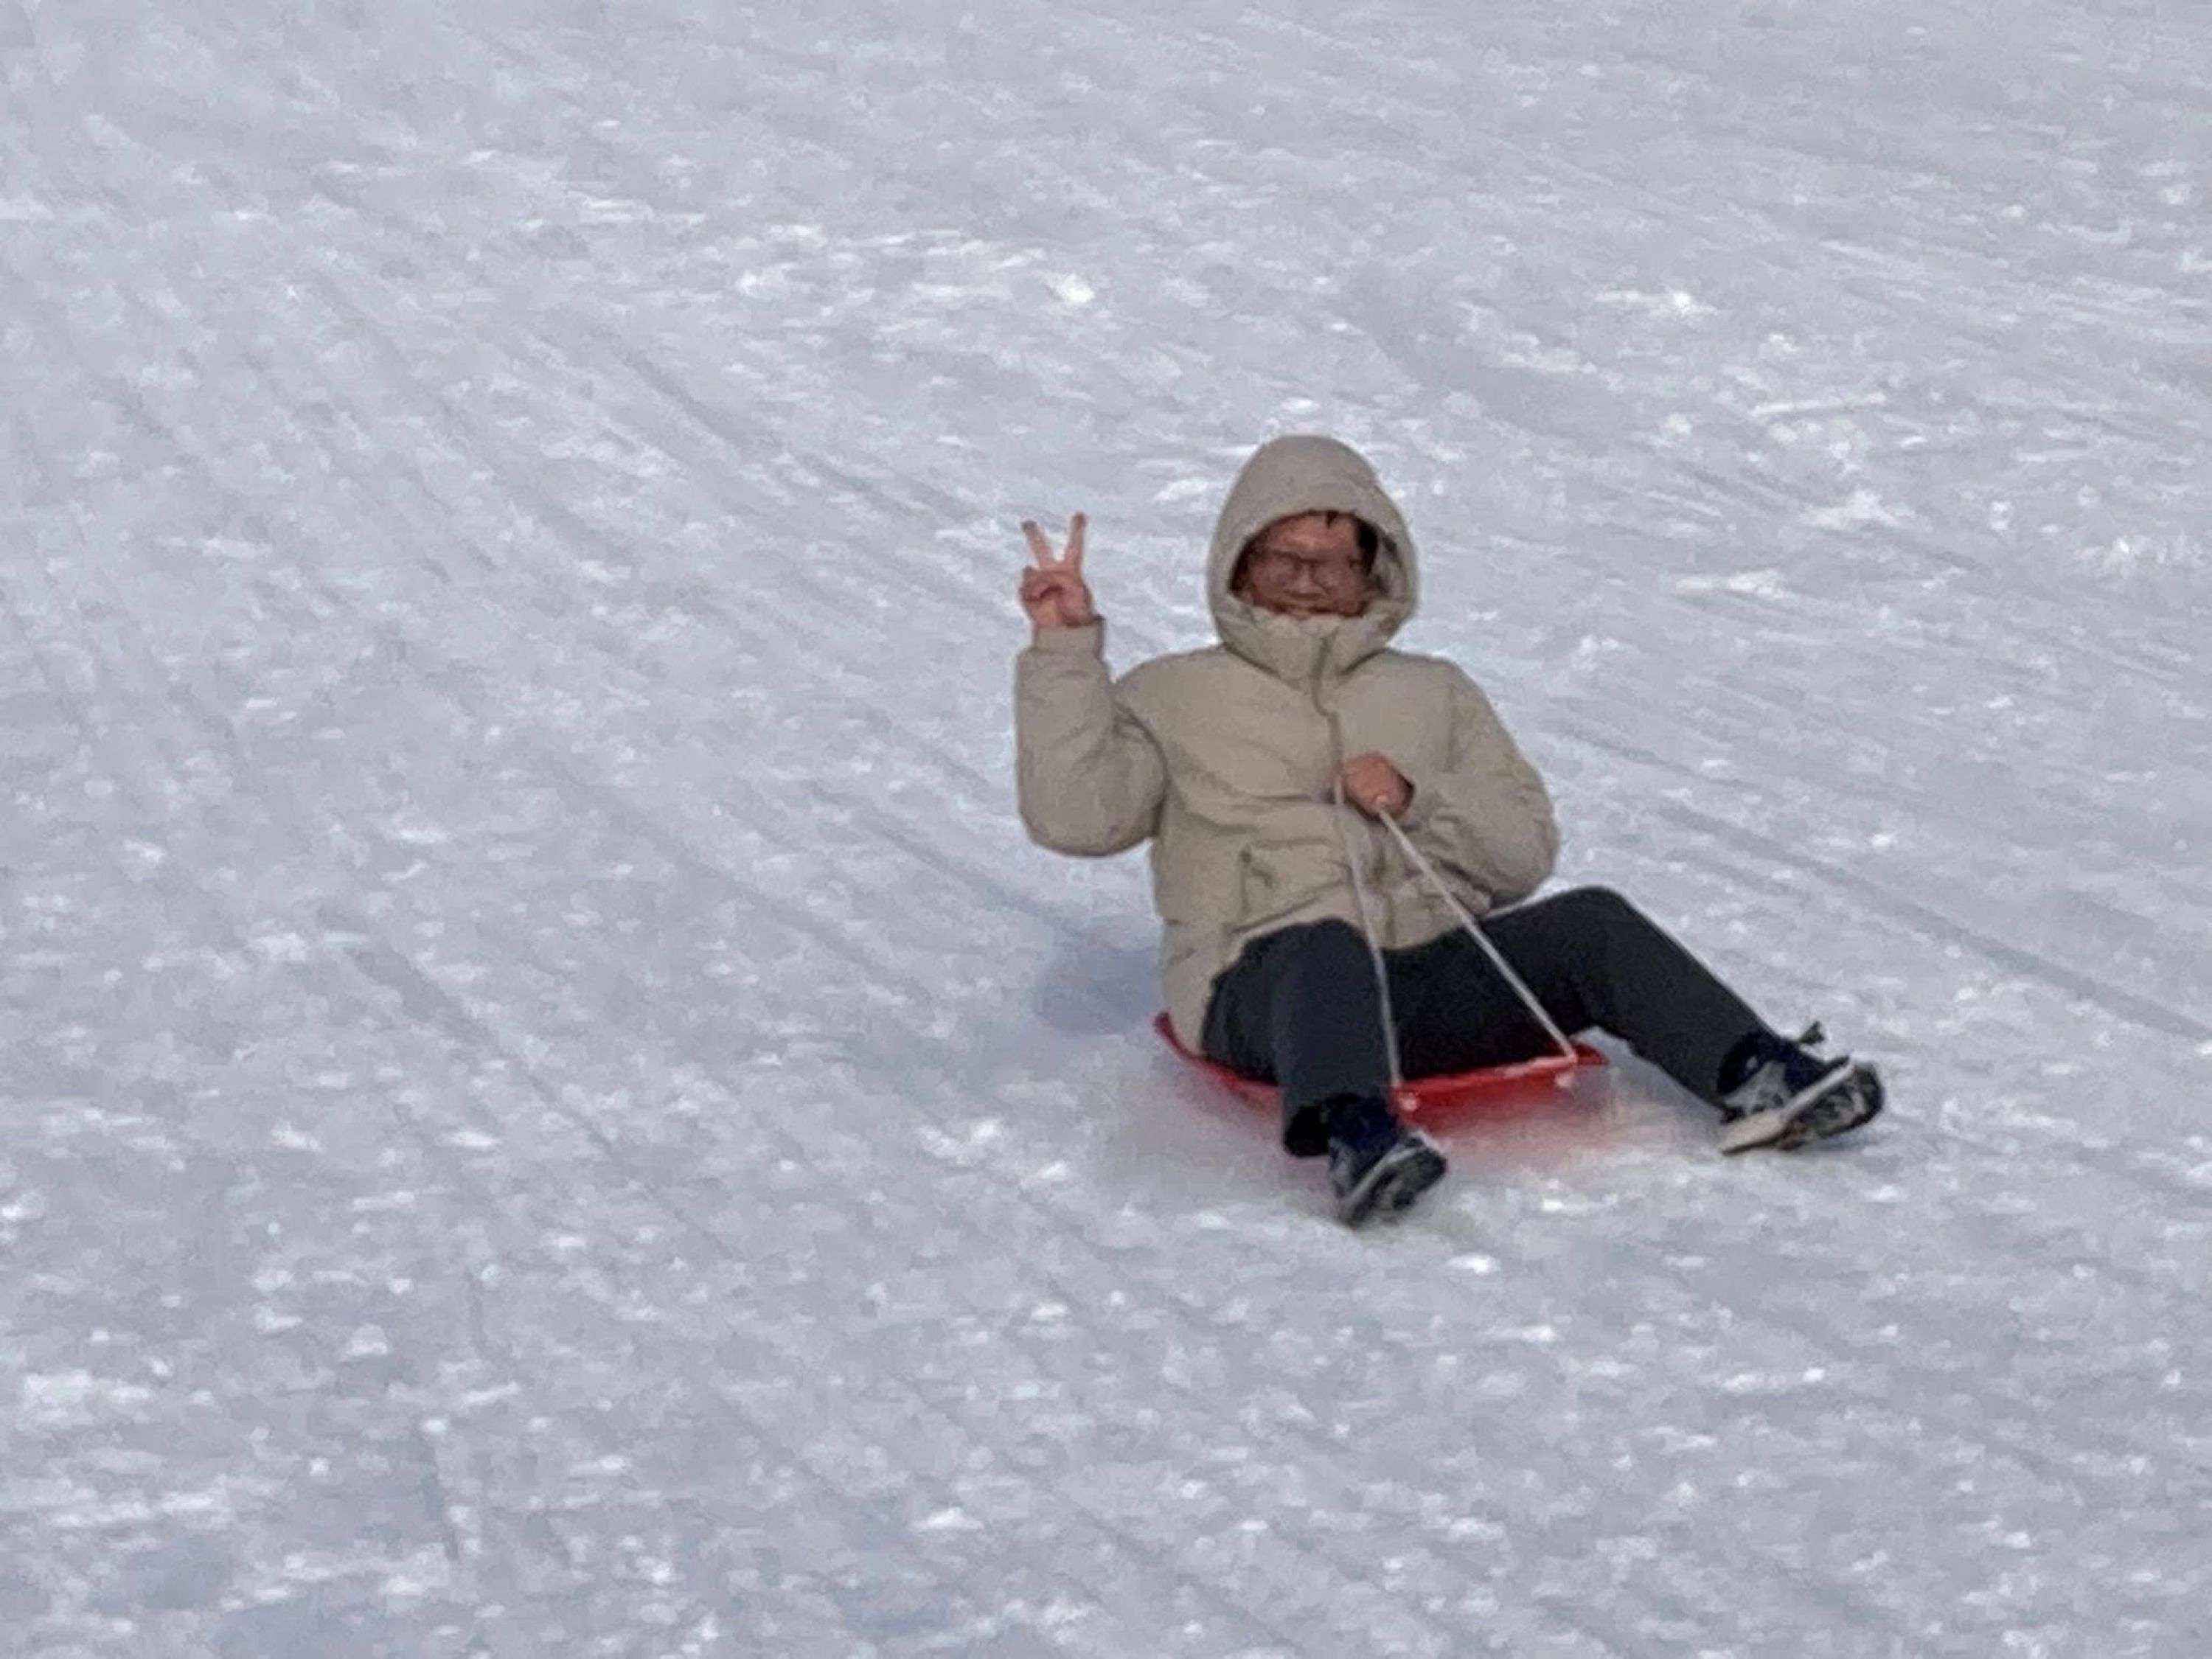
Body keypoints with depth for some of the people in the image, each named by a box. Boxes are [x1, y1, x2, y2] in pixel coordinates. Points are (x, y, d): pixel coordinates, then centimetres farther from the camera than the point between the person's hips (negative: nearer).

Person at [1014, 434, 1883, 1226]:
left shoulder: (1435, 694, 27)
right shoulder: (1174, 698, 19)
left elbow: (1527, 850, 18)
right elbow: (1077, 817, 2)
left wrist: (1419, 802, 0)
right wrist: (1065, 651, -4)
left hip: (1435, 979, 4)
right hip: (1267, 987, -4)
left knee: (1591, 923, -22)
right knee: (1329, 950, -39)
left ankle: (1757, 1077, -37)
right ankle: (1357, 1137, -66)